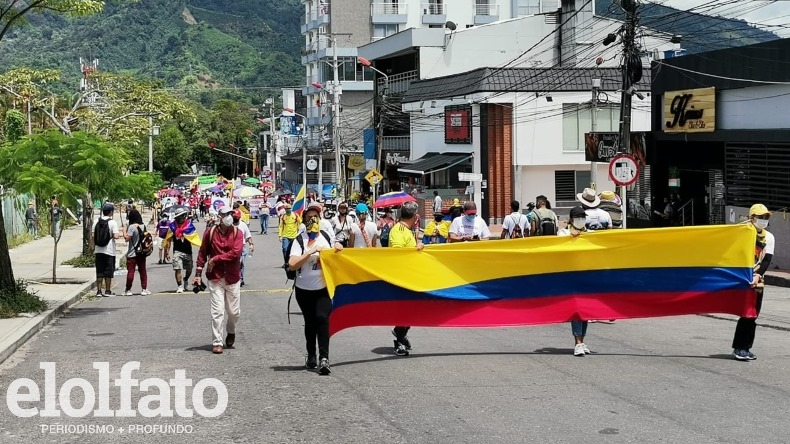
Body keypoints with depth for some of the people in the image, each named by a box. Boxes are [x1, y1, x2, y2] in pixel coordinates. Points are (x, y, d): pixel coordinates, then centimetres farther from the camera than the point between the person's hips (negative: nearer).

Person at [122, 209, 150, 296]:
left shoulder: (131, 227, -15)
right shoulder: (143, 226, 5)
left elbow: (127, 238, -20)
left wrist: (124, 231, -6)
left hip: (132, 254, -6)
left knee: (130, 271, 0)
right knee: (142, 270, 9)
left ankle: (128, 290, 4)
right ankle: (144, 289, 7)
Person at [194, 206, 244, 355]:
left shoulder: (237, 233, -4)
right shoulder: (210, 232, -2)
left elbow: (236, 253, -16)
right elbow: (202, 253, 4)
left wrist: (215, 259, -14)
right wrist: (198, 274, 2)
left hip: (233, 278, 1)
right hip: (215, 277, -1)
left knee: (234, 311, 8)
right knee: (217, 311, -5)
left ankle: (231, 332, 38)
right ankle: (217, 342, 3)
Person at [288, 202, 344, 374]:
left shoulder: (326, 236, 6)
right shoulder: (300, 240, -4)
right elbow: (292, 264, -17)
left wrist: (338, 248, 2)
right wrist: (311, 251, -21)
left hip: (323, 287, 1)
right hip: (304, 288, -1)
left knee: (322, 318, -15)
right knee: (310, 322, 10)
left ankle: (324, 358, -17)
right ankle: (311, 356, 26)